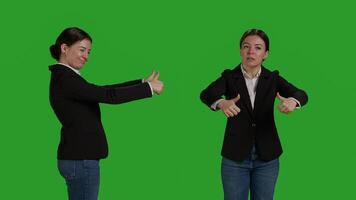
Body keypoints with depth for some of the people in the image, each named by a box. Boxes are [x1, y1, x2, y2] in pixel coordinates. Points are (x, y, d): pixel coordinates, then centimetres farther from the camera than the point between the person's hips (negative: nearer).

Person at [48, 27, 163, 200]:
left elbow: (103, 91, 14)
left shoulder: (65, 77, 13)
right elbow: (109, 96, -21)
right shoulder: (65, 78, -17)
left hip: (78, 156, 10)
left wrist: (142, 83, 11)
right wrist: (149, 88, -11)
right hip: (80, 159, -10)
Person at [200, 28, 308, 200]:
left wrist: (292, 101, -40)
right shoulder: (229, 77, -4)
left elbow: (301, 94, -15)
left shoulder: (273, 78, 1)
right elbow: (206, 94, -23)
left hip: (267, 157, 1)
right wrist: (222, 103, -46)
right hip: (235, 157, -1)